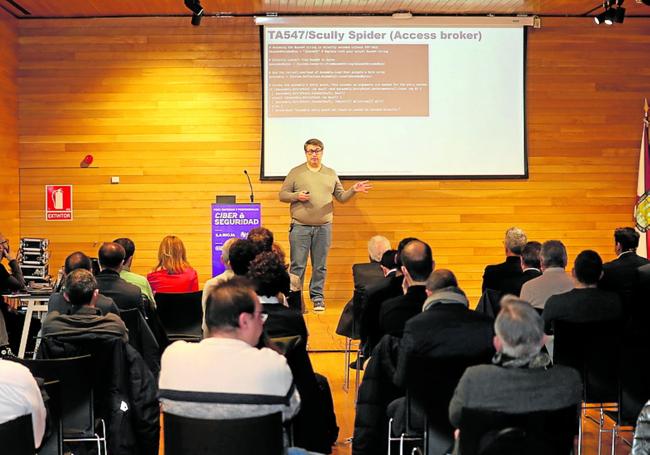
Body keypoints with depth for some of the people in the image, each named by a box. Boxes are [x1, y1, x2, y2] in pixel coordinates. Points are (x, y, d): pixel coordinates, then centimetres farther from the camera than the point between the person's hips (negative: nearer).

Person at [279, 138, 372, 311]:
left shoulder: (331, 174, 12)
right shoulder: (296, 172, 4)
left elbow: (341, 197, 12)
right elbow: (282, 195, 4)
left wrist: (353, 190, -6)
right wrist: (297, 196, -14)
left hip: (323, 227, 2)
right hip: (300, 227, -2)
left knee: (320, 266, 7)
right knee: (297, 265, -2)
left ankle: (317, 297, 17)